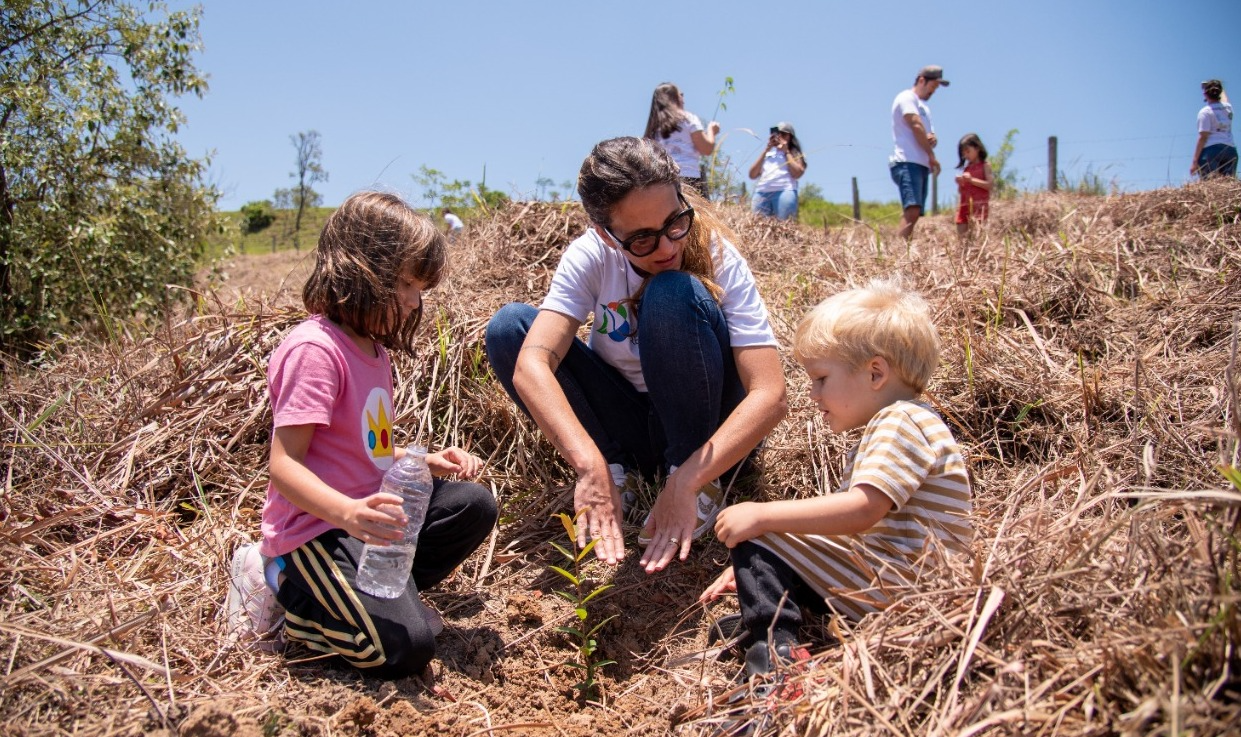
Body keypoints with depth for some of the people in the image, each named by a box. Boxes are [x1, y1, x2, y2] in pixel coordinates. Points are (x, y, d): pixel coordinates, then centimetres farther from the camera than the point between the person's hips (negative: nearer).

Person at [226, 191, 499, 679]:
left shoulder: (373, 348, 12)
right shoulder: (314, 349, -19)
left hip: (365, 511, 10)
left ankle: (369, 592, 0)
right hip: (317, 526, -9)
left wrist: (425, 462, 4)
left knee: (474, 505, 4)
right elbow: (284, 465, -24)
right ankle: (286, 584, 1)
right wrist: (347, 513, -39)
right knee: (406, 646, -20)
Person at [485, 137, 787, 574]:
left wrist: (686, 483, -40)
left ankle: (701, 487, -16)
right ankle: (617, 470, -10)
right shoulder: (590, 256, -16)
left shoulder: (717, 257, -22)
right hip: (625, 426, 3)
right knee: (508, 327, -16)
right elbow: (531, 365, -31)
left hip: (710, 431, -2)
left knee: (673, 294, -31)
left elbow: (769, 394, -30)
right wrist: (591, 466, -45)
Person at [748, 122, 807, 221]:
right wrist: (765, 151, 10)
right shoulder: (767, 153, 25)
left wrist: (786, 152, 5)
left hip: (784, 192, -3)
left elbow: (797, 174, -2)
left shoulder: (794, 153, 17)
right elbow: (752, 175, 12)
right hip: (761, 192, 3)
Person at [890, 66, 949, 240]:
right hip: (907, 163, -10)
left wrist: (933, 138, 4)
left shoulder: (924, 107, 30)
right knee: (912, 210, -25)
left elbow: (929, 135, 30)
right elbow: (916, 126, -9)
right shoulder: (906, 98, 2)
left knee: (914, 214, 0)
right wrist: (932, 156, -8)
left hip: (921, 164, 10)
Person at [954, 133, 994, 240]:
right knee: (961, 237, -1)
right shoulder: (966, 168, 20)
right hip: (965, 206, 7)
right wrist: (960, 183, 2)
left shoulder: (985, 166, 4)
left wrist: (972, 180, -12)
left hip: (979, 206, -7)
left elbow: (990, 184, -9)